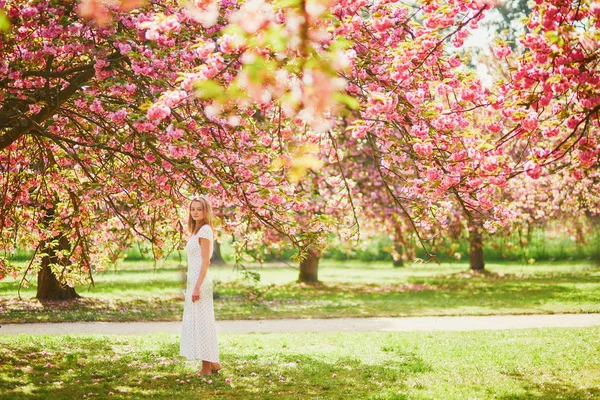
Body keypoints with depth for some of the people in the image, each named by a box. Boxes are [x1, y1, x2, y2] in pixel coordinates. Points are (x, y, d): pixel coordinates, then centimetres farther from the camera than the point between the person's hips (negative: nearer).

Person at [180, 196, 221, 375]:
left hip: (200, 281, -10)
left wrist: (197, 286, -22)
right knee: (198, 322, 13)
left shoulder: (204, 230, -11)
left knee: (200, 322, -6)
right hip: (194, 281, 10)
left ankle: (207, 366, 0)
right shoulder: (197, 230, 17)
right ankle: (212, 362, 19)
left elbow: (206, 261, -17)